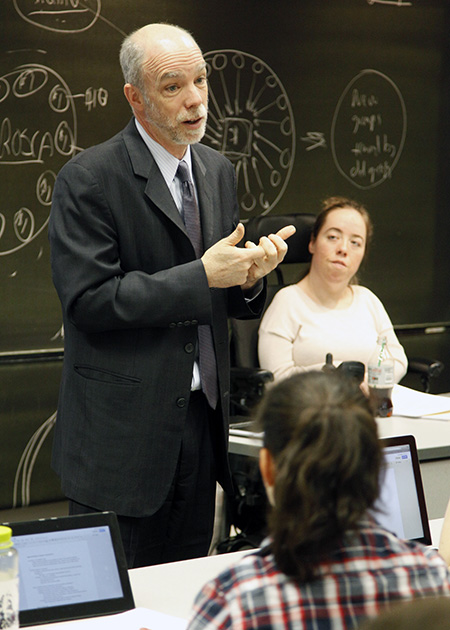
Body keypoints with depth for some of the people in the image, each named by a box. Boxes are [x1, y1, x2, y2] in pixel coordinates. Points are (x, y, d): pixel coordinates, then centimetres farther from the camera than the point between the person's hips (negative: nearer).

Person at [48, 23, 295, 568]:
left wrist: (247, 276, -8)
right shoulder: (88, 180, -11)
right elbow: (87, 299, -18)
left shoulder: (218, 171, 11)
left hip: (200, 416, 6)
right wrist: (201, 276, -20)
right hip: (121, 430, -6)